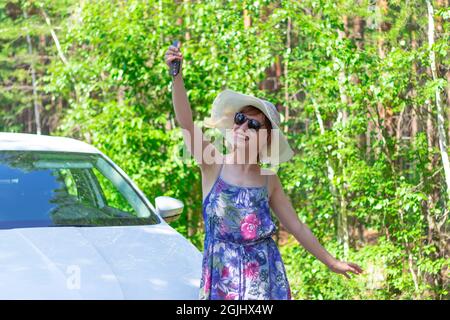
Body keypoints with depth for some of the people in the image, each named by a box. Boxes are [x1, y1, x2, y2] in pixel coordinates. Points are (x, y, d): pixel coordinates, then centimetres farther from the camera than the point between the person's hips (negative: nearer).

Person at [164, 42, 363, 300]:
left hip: (264, 273, 2)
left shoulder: (268, 179, 8)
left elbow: (296, 226, 17)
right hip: (223, 270, -2)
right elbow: (185, 121, -15)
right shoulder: (214, 164, 0)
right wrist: (177, 75, -28)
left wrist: (331, 262, 20)